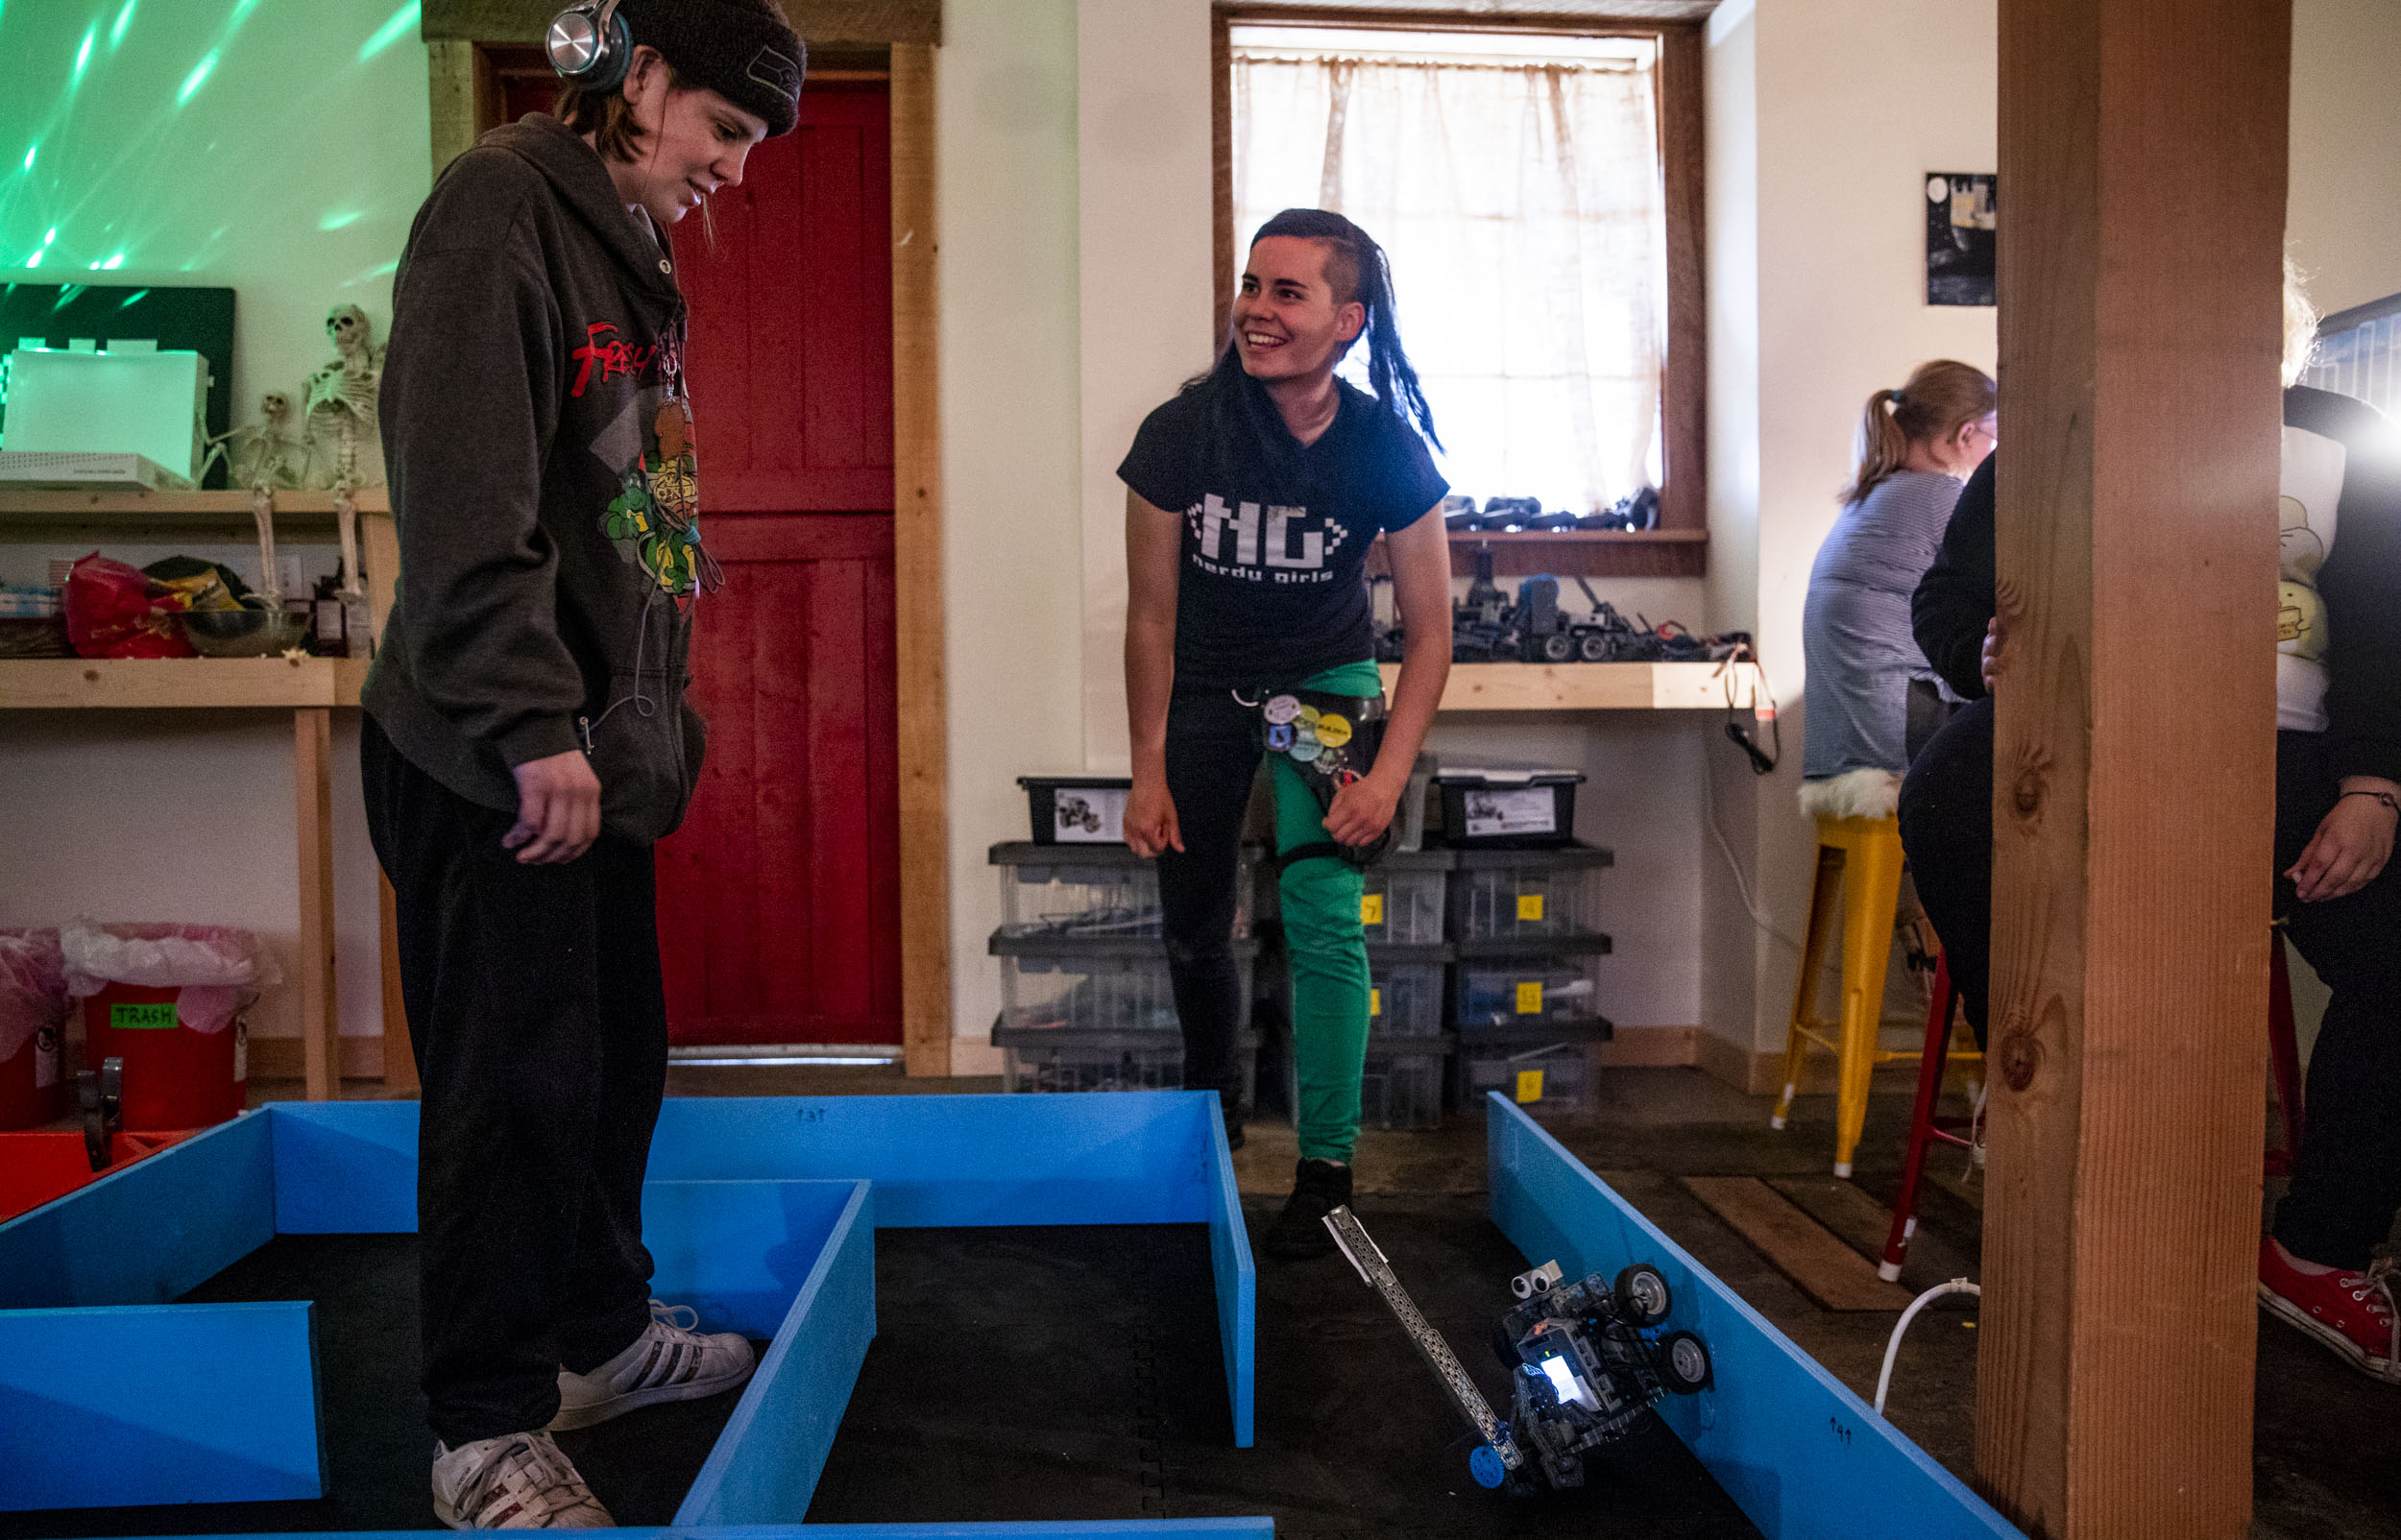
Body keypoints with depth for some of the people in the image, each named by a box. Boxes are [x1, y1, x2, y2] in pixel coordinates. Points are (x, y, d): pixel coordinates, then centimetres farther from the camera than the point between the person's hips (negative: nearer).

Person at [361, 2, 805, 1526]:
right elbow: (463, 495, -21)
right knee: (514, 1082, -2)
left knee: (617, 1056, 17)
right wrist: (534, 724, -25)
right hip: (495, 760, -9)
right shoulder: (502, 207, -10)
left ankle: (600, 1329, 34)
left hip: (598, 747, 9)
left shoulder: (635, 253, 18)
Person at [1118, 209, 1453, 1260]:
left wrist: (1388, 776, -20)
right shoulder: (1178, 436, -21)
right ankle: (1211, 1111, 39)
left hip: (1325, 684, -1)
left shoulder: (1387, 451, -21)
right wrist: (1148, 770, -8)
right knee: (1192, 925, 10)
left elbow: (1429, 632, -11)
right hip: (1203, 687, 1)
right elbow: (1151, 614, -10)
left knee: (1322, 919, -14)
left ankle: (1326, 1172, 0)